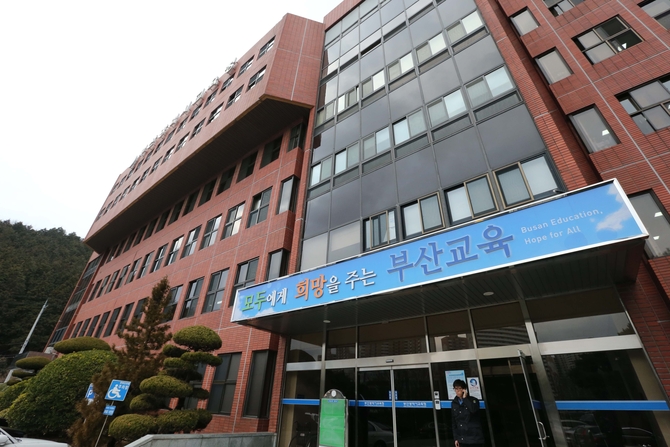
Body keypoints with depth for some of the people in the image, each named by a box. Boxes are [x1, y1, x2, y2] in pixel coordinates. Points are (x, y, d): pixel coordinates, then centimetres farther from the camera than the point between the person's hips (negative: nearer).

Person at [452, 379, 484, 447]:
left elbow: (473, 410, -25)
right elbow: (453, 422, 10)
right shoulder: (454, 403, 8)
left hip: (475, 438, -3)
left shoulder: (473, 400, -2)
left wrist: (465, 398, -17)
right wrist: (455, 438, 5)